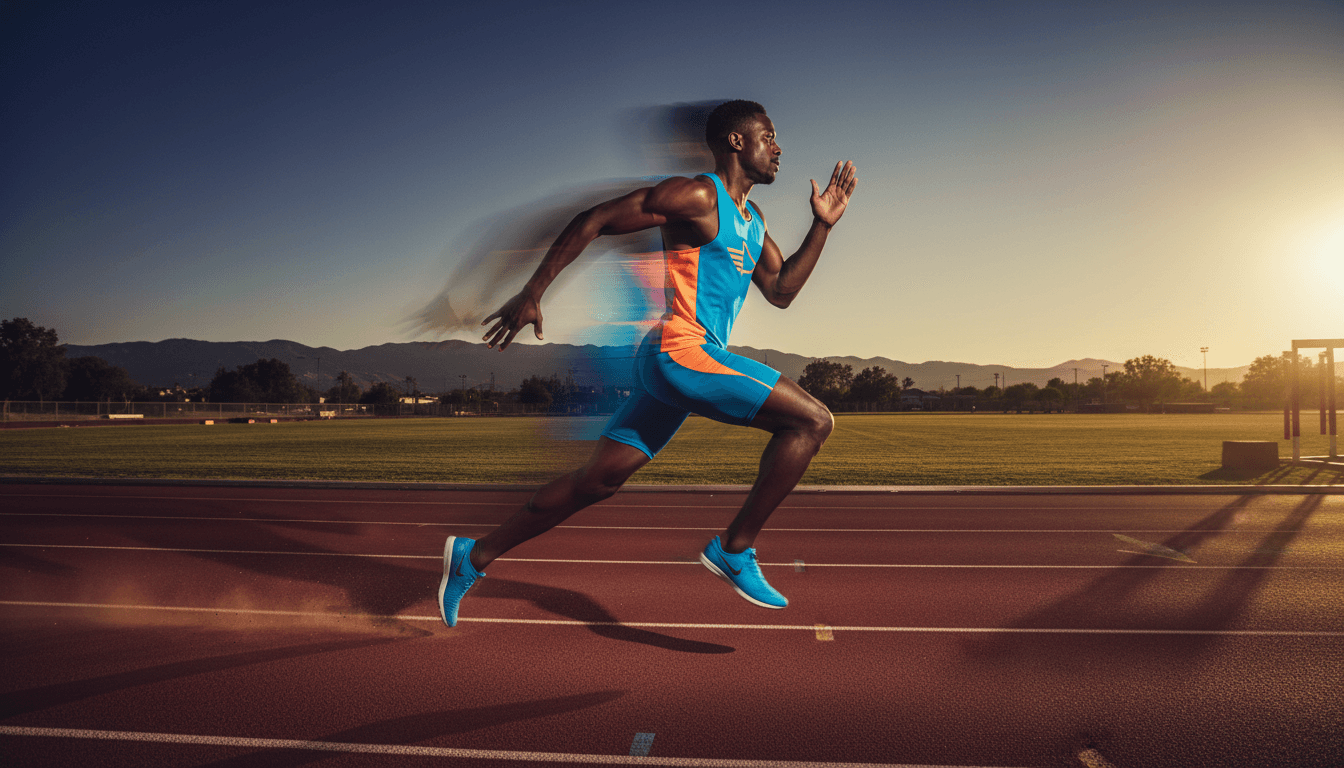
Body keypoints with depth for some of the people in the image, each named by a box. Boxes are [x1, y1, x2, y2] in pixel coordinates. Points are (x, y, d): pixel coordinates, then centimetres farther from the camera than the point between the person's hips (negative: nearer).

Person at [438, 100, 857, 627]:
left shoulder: (752, 221, 22)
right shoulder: (697, 196, -7)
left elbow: (781, 291, 23)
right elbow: (593, 221, -9)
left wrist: (822, 226, 16)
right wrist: (532, 293, -12)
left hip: (671, 363, 10)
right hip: (681, 352, -10)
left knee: (600, 479, 10)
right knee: (813, 420, -10)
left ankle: (474, 556, 20)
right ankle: (735, 549, -3)